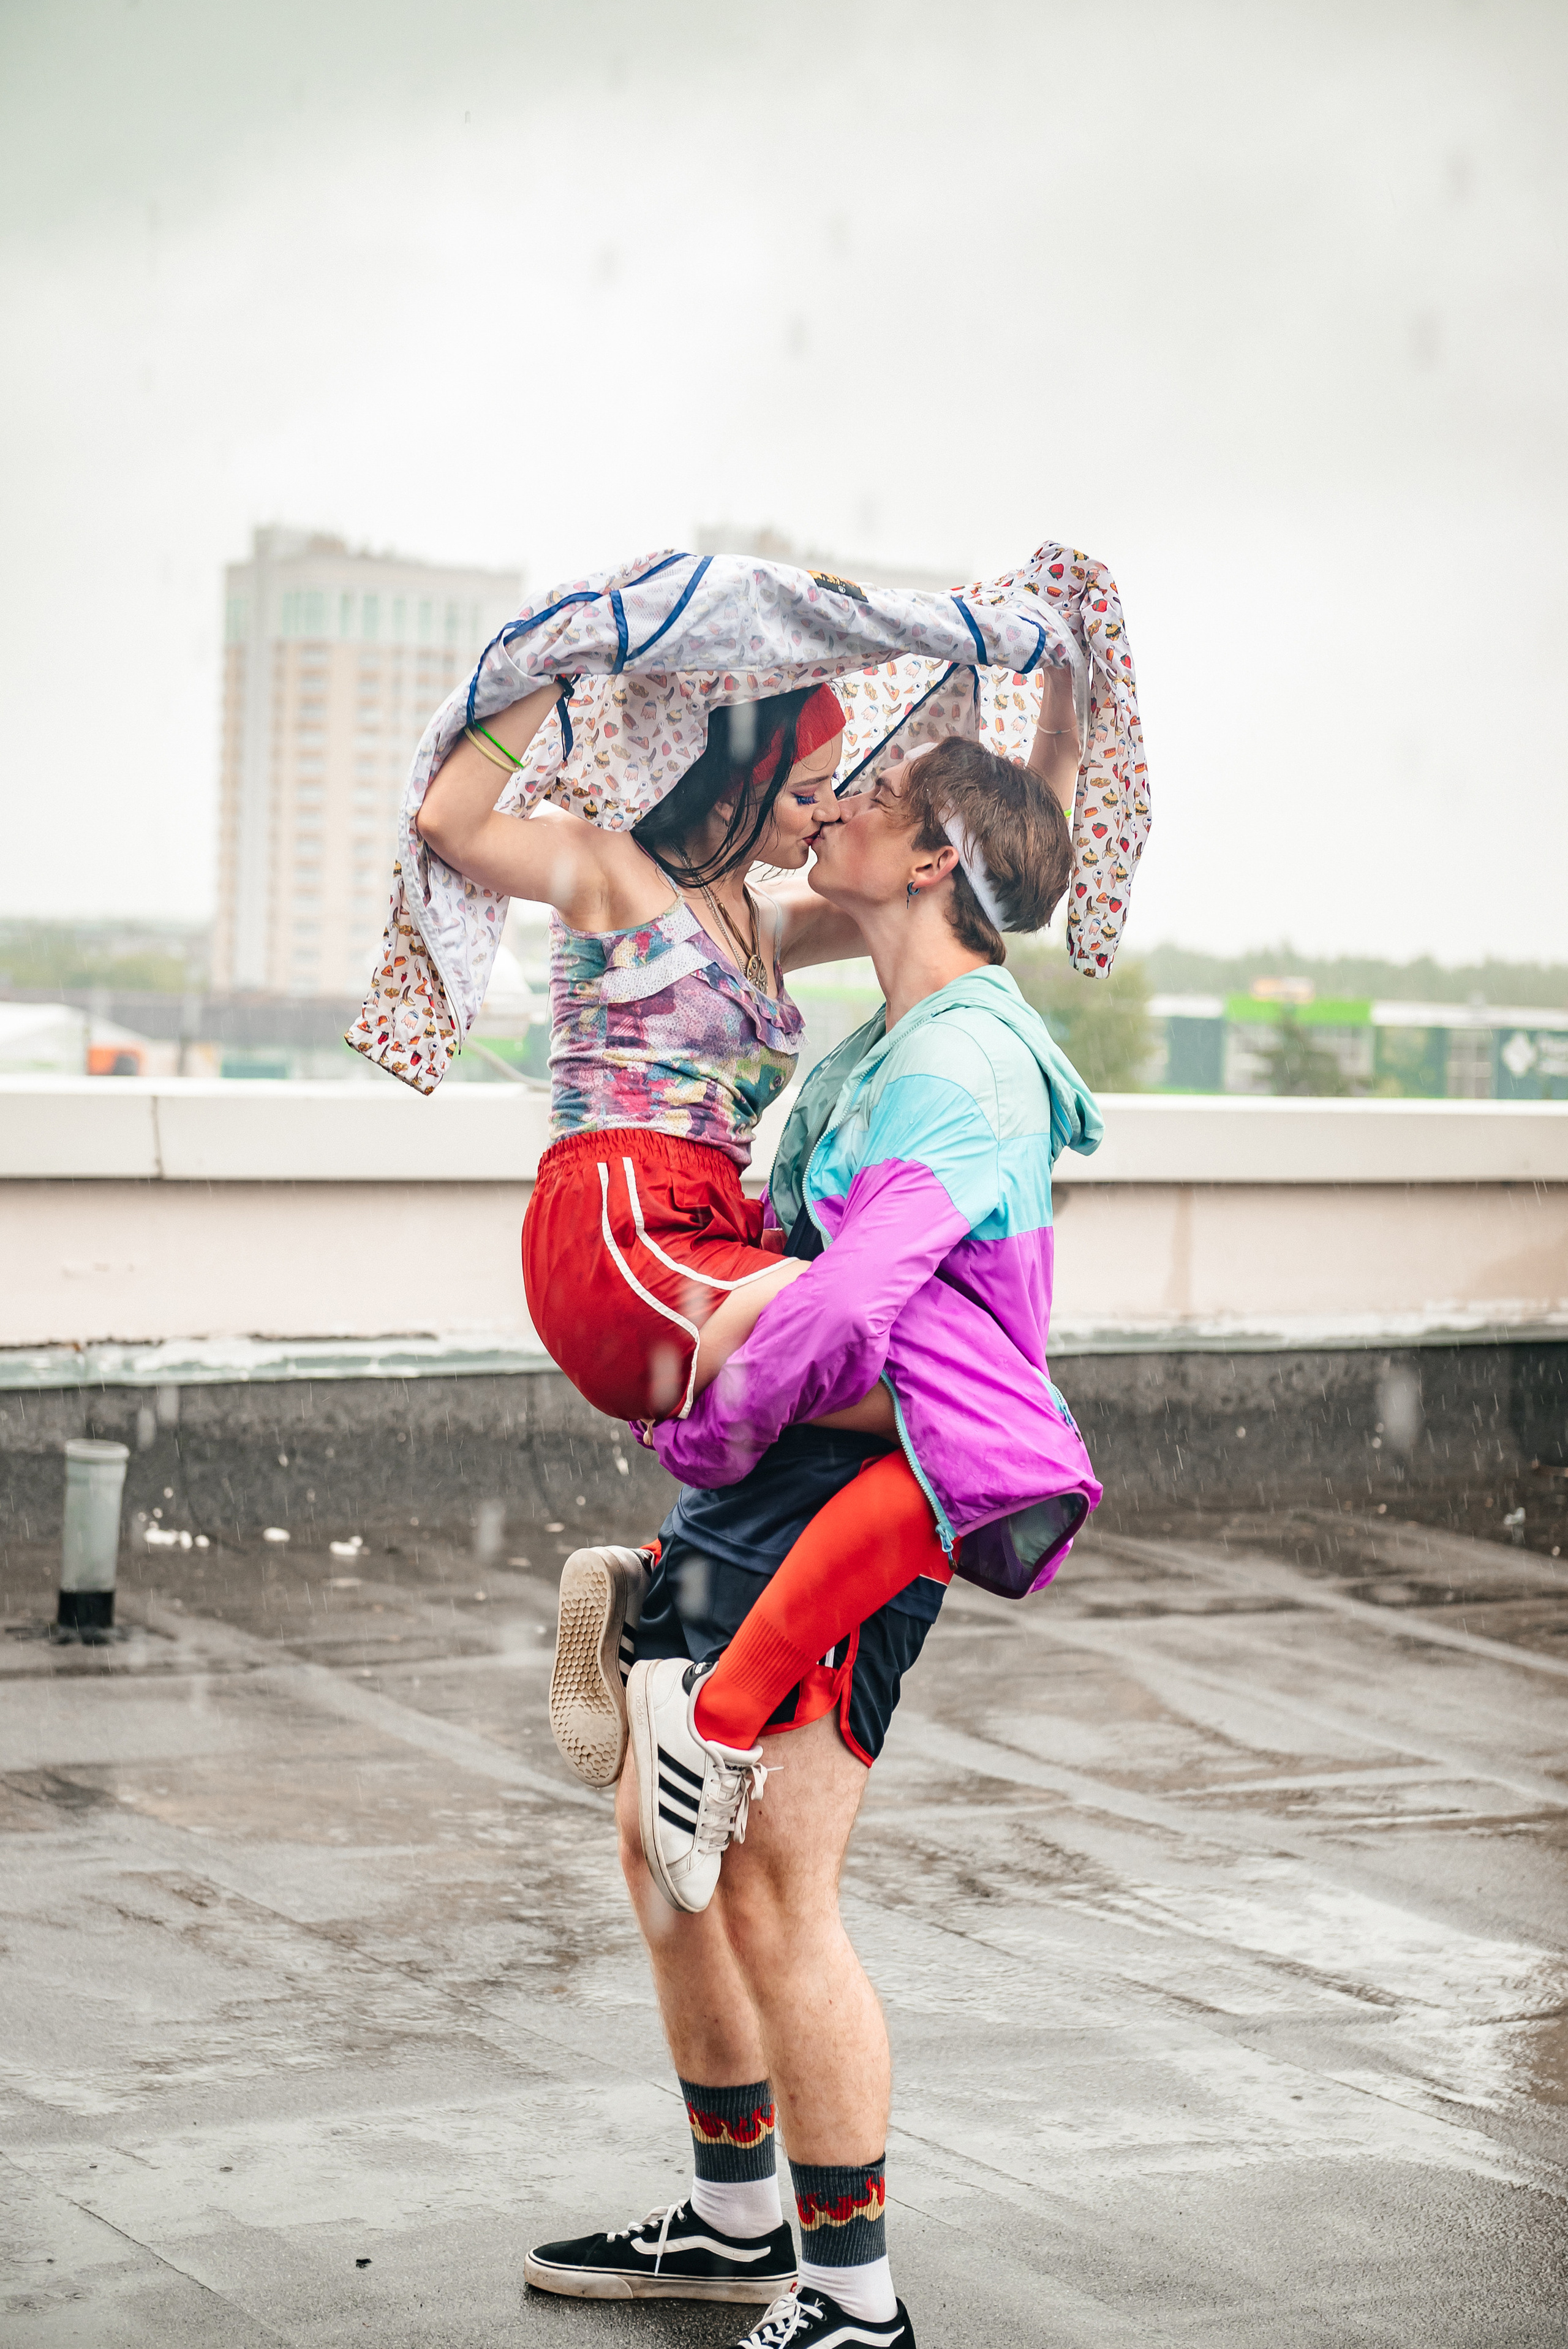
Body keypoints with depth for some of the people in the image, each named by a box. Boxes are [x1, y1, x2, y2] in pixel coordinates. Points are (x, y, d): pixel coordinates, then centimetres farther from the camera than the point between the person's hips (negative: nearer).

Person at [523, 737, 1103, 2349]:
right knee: (661, 1850, 16)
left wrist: (698, 1435, -12)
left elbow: (841, 1310, -26)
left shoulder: (967, 1069, -16)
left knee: (774, 1895, -10)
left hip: (844, 1504, -10)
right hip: (751, 1493, 10)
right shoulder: (876, 1053, 17)